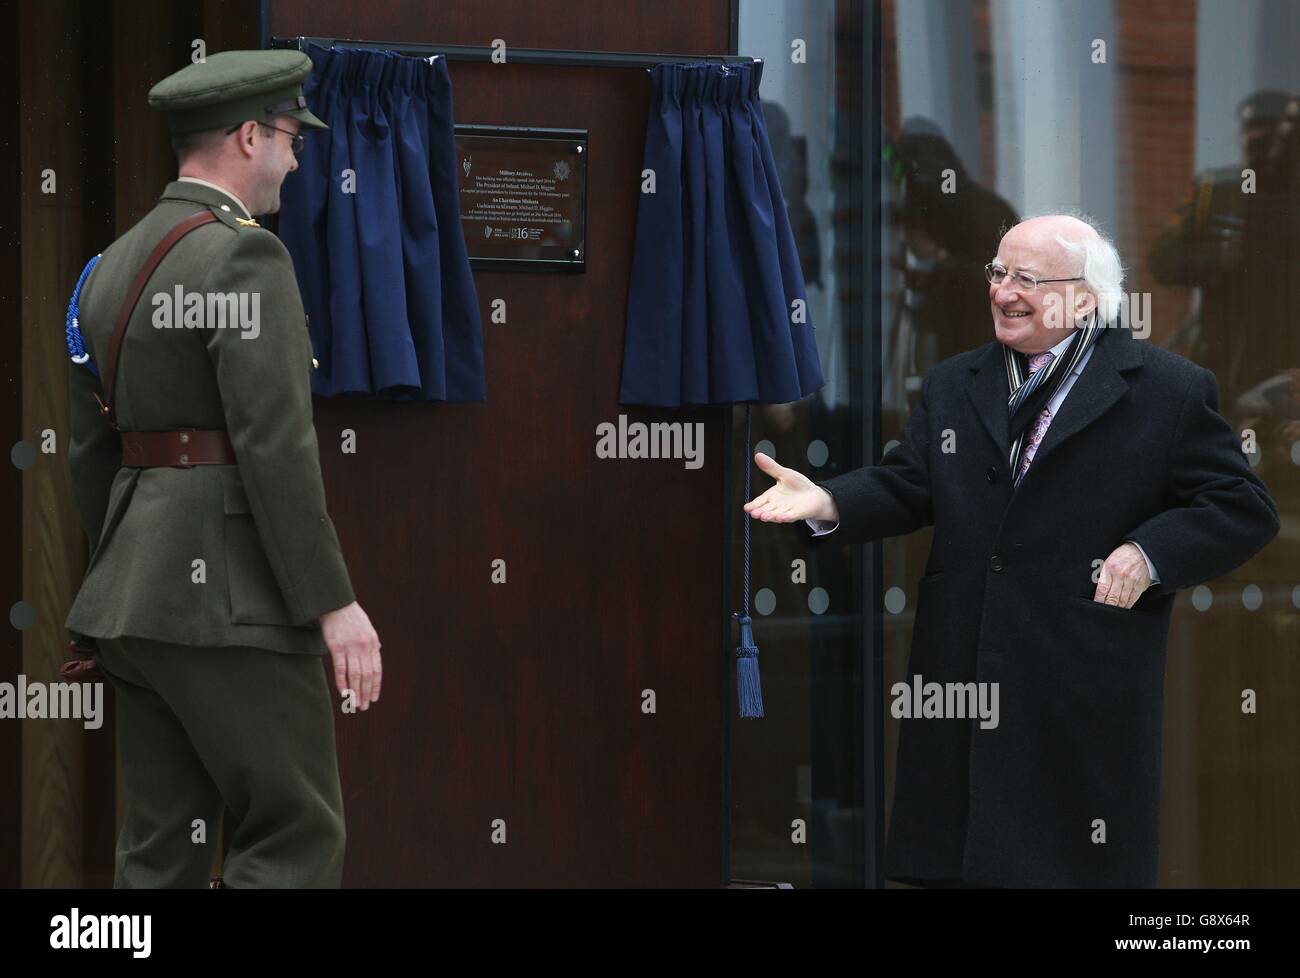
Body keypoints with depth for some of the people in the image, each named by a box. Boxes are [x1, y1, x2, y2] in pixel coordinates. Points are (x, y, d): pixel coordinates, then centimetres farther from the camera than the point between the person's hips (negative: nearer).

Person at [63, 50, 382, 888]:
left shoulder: (117, 264, 14)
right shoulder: (244, 255, -13)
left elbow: (92, 450, 18)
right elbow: (275, 443, -21)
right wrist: (334, 604, -19)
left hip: (143, 589, 9)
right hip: (230, 597, -9)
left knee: (165, 847, 9)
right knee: (299, 839, -5)